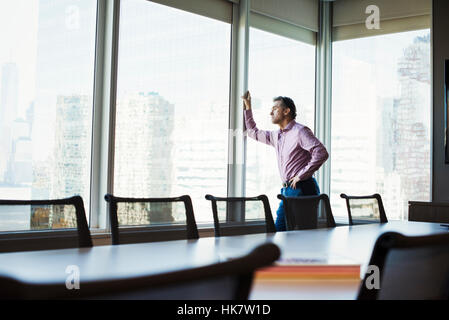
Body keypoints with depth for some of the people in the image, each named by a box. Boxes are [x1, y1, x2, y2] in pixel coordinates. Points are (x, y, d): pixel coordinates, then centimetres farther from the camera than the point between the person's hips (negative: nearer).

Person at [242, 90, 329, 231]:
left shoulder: (300, 131, -9)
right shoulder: (277, 135, 18)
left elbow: (321, 153, -19)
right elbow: (253, 132, 34)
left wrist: (301, 175, -17)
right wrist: (247, 108, 28)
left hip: (302, 189, -9)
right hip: (287, 190, 9)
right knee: (278, 230, 7)